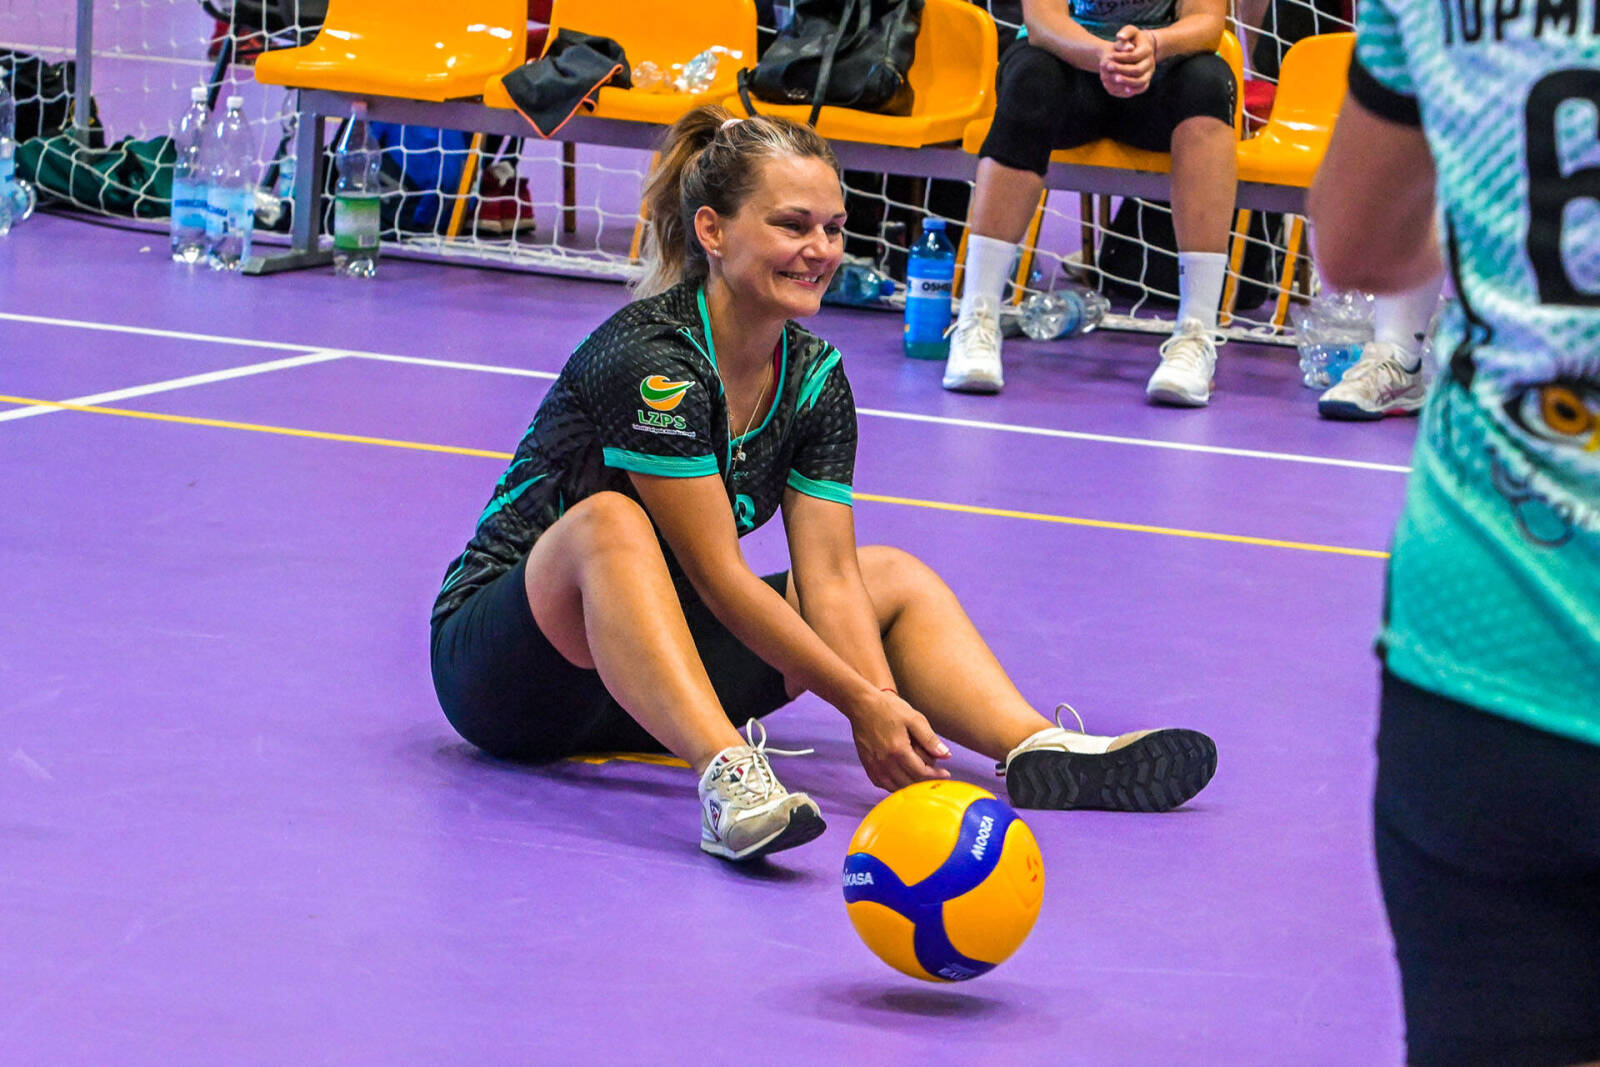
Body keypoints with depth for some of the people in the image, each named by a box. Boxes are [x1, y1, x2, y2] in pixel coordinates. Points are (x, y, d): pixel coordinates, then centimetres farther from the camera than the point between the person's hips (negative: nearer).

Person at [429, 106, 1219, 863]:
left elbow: (828, 577, -6)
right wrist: (862, 703, -26)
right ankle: (730, 780, -57)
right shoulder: (649, 360, -23)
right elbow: (717, 577, -25)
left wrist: (890, 715, -22)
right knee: (609, 521, -37)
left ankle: (1041, 752, -20)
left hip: (652, 669, 8)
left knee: (895, 578, 6)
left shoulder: (815, 377, 0)